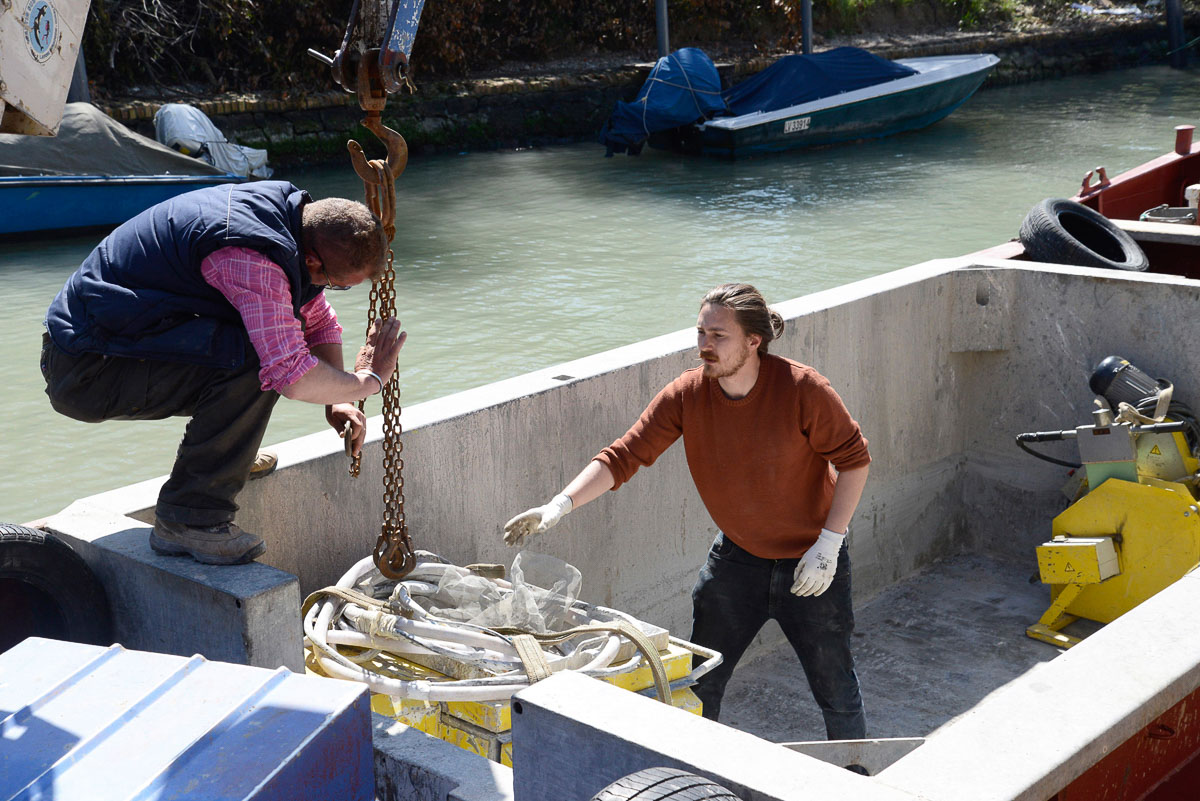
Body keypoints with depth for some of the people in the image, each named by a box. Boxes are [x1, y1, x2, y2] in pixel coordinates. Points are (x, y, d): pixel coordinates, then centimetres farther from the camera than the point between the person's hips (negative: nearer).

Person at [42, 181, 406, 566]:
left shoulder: (289, 207, 1)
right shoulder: (254, 259, -29)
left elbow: (319, 320, 15)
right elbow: (294, 378, -33)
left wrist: (337, 401, 3)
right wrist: (368, 380, -15)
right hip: (86, 373, -10)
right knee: (254, 361, -28)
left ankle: (228, 450, 20)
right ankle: (189, 520, -18)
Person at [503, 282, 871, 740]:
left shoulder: (801, 389, -23)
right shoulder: (686, 395, -14)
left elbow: (854, 460, -13)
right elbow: (622, 456, -16)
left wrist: (828, 544, -18)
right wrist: (559, 505, -30)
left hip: (811, 562, -3)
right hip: (737, 553, 4)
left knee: (835, 690, 5)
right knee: (700, 681, 10)